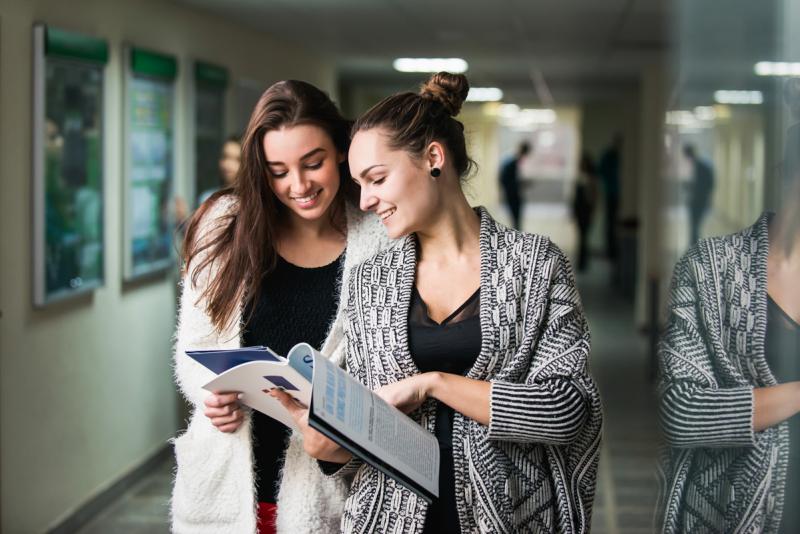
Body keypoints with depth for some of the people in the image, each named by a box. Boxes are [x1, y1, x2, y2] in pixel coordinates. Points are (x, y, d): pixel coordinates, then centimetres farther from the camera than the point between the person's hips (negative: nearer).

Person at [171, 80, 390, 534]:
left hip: (326, 492, -1)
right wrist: (212, 396, -16)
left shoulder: (380, 242, -6)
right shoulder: (227, 226, -1)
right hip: (228, 484, 2)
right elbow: (194, 348, 4)